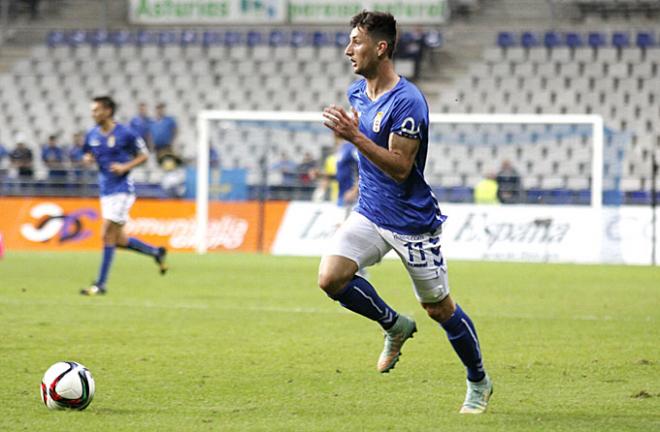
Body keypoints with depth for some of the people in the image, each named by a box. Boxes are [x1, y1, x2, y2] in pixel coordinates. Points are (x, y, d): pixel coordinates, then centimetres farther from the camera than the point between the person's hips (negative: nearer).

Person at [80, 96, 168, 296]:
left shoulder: (125, 133, -10)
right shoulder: (92, 135, 6)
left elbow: (143, 155, -2)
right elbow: (89, 155, 20)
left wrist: (125, 167, -18)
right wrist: (88, 159, -4)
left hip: (122, 189, -7)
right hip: (106, 191, 7)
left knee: (107, 236, -11)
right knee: (118, 240, 9)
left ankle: (101, 284, -7)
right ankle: (156, 252, 31)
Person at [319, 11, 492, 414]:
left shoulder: (407, 101, -22)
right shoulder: (357, 93, 4)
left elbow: (400, 166, -27)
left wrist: (354, 136, -32)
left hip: (413, 221, -7)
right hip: (370, 214, 7)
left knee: (440, 308, 5)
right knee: (331, 278, -15)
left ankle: (479, 383, 27)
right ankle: (395, 326, 10)